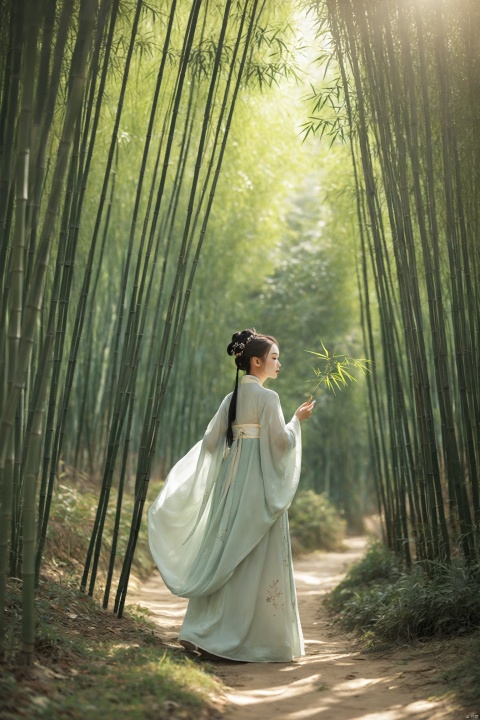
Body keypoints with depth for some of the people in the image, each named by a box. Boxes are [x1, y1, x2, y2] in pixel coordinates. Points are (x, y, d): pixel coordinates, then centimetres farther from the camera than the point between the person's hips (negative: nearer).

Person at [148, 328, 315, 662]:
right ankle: (260, 639, 3)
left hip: (230, 482, 7)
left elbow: (210, 442, 11)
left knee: (223, 554, 10)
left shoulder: (231, 399, 12)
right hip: (259, 485, -7)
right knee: (258, 560, -2)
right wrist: (297, 420, 4)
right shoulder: (268, 397, -9)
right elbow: (280, 443, -11)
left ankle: (201, 632, 12)